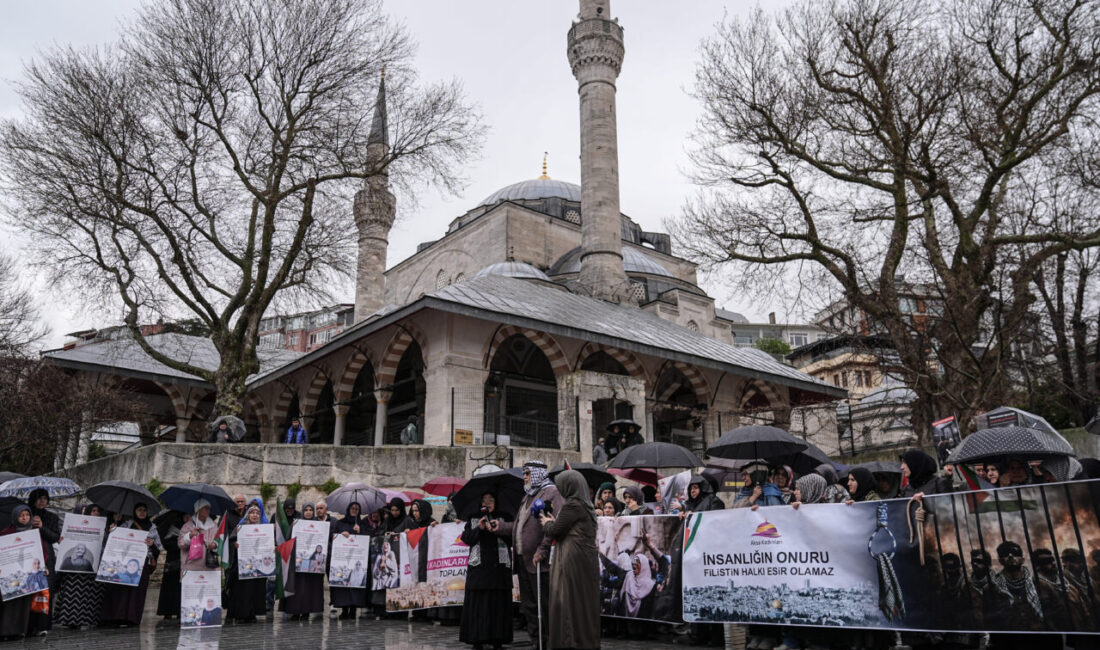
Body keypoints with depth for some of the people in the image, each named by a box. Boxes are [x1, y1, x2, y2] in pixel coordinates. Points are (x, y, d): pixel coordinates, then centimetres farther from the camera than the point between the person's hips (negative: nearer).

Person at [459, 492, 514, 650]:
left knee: (498, 604, -1)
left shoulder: (503, 519, 13)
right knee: (478, 603, -2)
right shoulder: (473, 520, 14)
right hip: (479, 566, 0)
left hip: (499, 566, 0)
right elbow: (466, 538, 3)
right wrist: (479, 528, -10)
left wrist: (499, 530, -12)